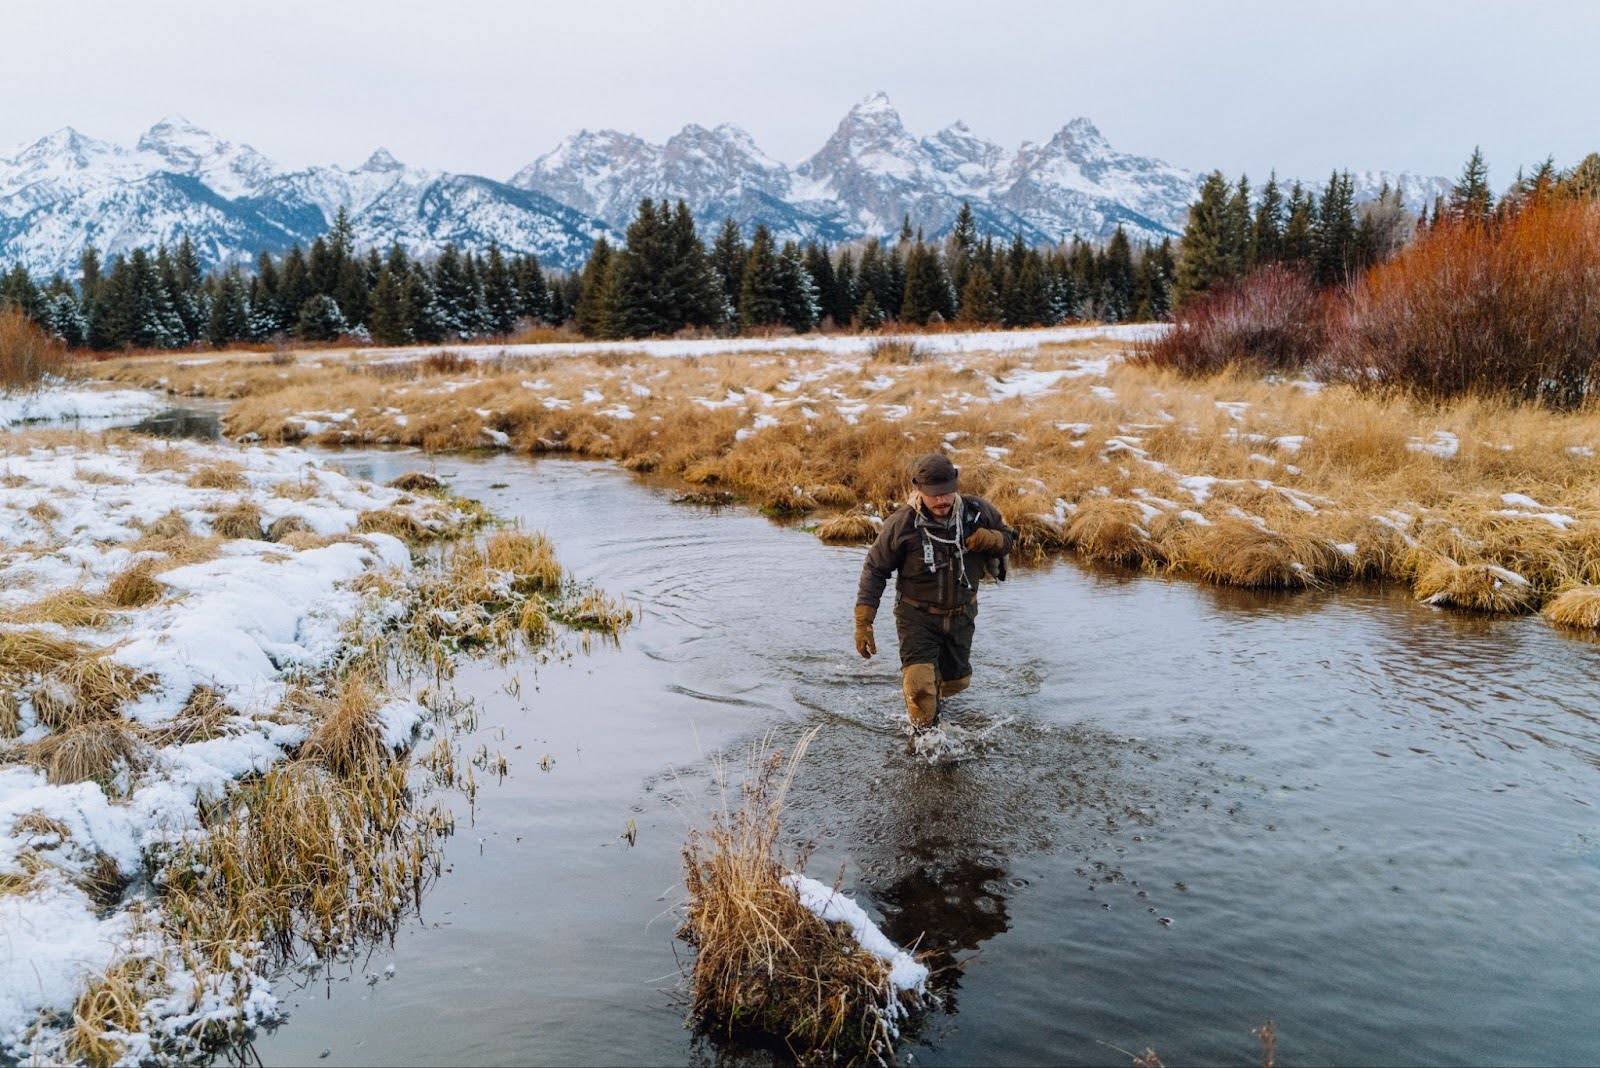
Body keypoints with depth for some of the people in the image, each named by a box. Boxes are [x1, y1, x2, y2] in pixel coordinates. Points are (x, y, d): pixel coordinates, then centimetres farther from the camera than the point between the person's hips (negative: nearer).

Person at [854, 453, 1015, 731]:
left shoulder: (978, 512, -11)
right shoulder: (901, 524, -20)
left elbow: (1008, 538, 6)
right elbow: (875, 570, -11)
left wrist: (989, 539, -20)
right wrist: (863, 623, -15)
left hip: (961, 616, 4)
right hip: (917, 616, -4)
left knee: (956, 681, 20)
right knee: (919, 686, -19)